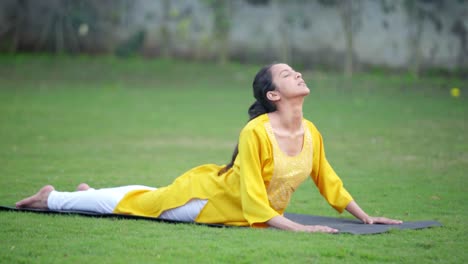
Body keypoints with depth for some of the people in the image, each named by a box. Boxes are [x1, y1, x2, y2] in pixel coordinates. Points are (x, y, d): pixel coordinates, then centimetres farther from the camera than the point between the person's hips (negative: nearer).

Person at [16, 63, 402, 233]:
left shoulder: (311, 133, -12)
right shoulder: (256, 133, -35)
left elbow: (329, 181, 2)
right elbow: (253, 199, -35)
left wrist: (364, 216, 1)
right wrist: (295, 228, -42)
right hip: (209, 194, -6)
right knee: (134, 201, 11)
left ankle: (90, 194, 51)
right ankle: (51, 198, 30)